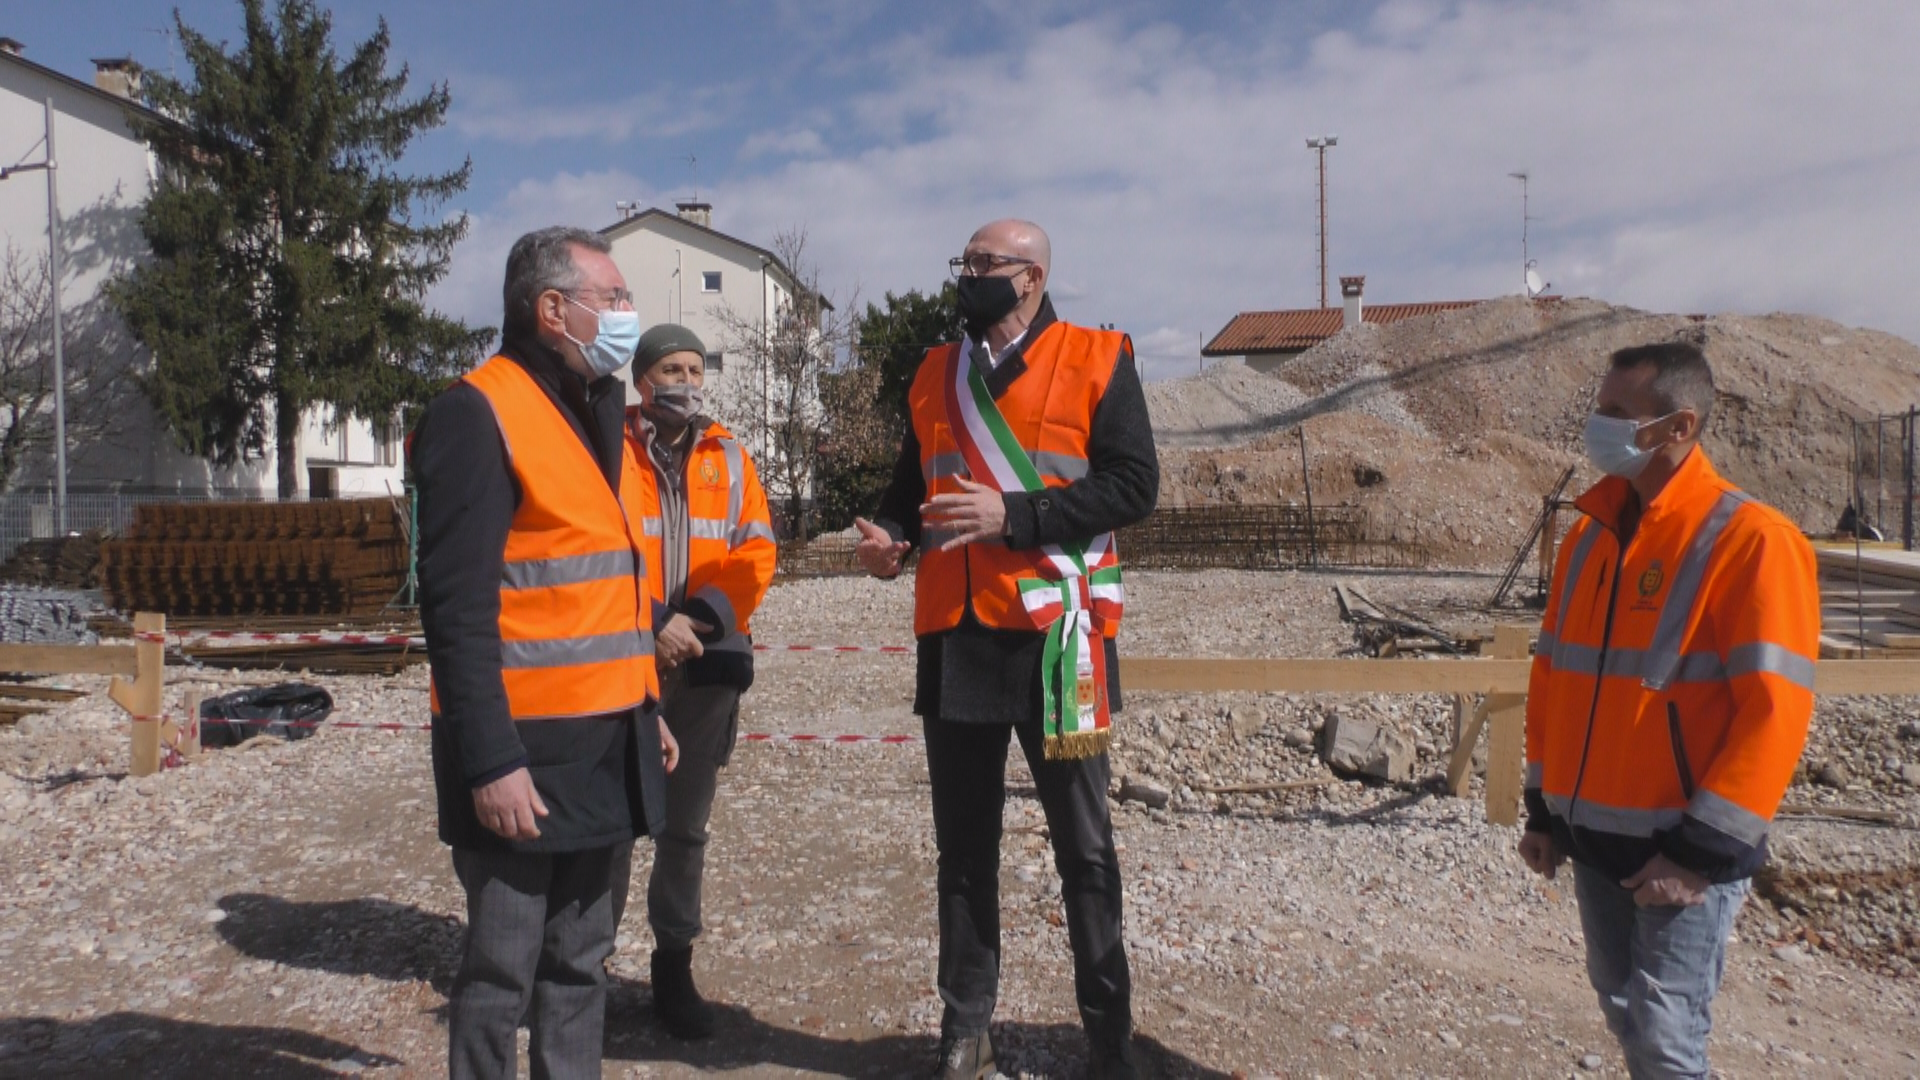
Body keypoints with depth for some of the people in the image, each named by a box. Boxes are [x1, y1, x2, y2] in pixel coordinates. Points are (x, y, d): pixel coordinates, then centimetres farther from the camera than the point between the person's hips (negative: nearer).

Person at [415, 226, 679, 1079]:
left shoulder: (596, 414, 15)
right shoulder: (477, 414, -12)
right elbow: (457, 607, -18)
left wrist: (647, 707, 17)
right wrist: (489, 760, -20)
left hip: (605, 744, 8)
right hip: (524, 753, -8)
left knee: (578, 964, 17)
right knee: (501, 972, 4)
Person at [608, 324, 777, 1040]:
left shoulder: (728, 458, 10)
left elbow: (756, 554, 4)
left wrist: (698, 618, -10)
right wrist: (645, 631, -15)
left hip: (708, 666, 3)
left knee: (685, 825, 10)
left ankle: (673, 965, 22)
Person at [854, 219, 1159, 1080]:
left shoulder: (1098, 359, -2)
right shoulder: (936, 373, 13)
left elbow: (1133, 485, -10)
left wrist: (1011, 515, -19)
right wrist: (889, 534, -3)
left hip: (1056, 633, -4)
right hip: (954, 635, 4)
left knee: (1083, 847, 8)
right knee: (963, 845, 11)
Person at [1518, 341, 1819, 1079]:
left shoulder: (1750, 540, -15)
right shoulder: (1590, 536, 7)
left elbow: (1775, 708, -19)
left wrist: (1704, 849, -19)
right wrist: (1544, 807, 11)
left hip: (1682, 847, -6)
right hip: (1593, 839, 7)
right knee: (1624, 1015, 19)